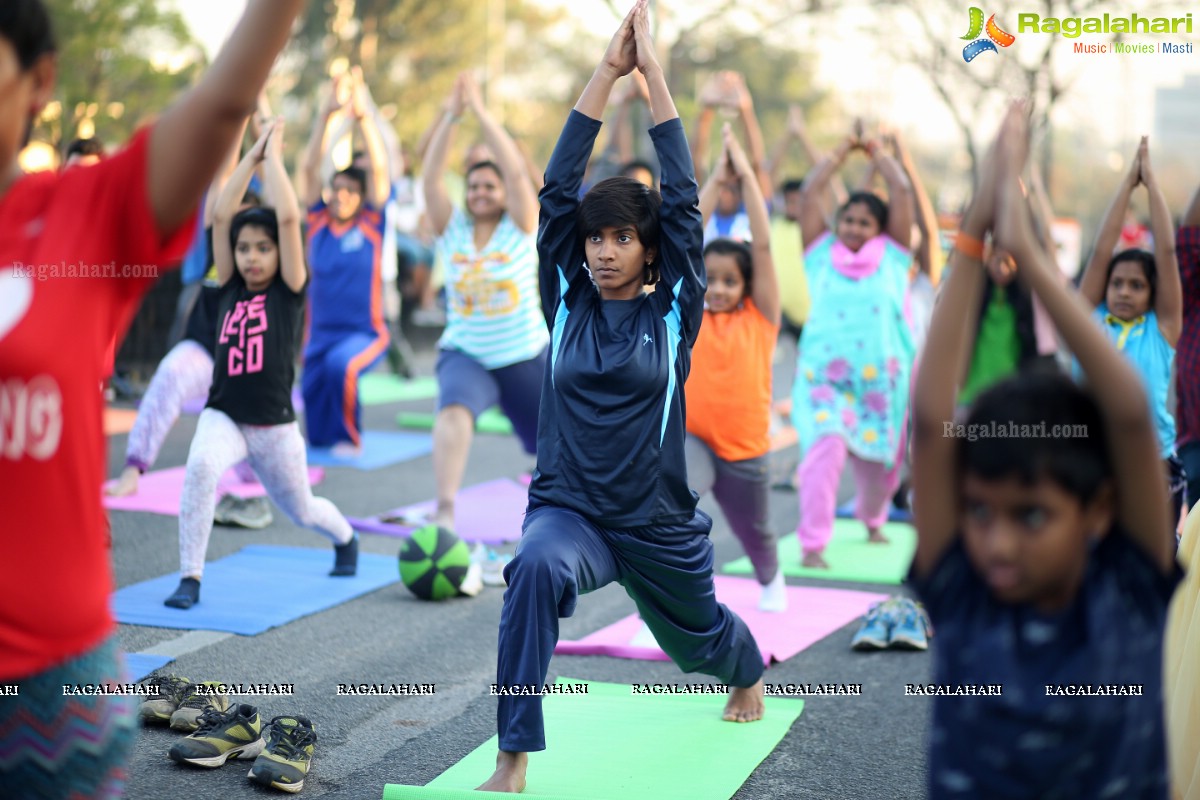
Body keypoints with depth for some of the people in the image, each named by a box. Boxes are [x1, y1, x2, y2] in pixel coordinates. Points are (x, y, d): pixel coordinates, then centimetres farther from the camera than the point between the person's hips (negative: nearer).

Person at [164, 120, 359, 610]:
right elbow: (220, 215, -6)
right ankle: (190, 578, -23)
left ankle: (345, 538, 54)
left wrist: (274, 156, -9)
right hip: (223, 416, 1)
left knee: (301, 510, 18)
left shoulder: (289, 290, -5)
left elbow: (288, 218, -17)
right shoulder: (229, 288, 2)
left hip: (275, 425, -1)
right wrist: (252, 156, -5)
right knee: (200, 468, -32)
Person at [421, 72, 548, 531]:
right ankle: (445, 512, -42)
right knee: (454, 410, -33)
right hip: (465, 354, 0)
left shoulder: (520, 228, -6)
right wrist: (451, 116, -20)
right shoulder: (453, 230, 0)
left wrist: (480, 111, -21)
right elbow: (430, 179, -12)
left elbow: (517, 171, -20)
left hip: (527, 357, 0)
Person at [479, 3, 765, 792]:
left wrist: (654, 71, -12)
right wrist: (608, 71, -11)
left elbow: (683, 197, -12)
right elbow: (558, 187, -8)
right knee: (536, 569, -36)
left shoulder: (672, 314, -6)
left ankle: (750, 672, 64)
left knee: (696, 633, 25)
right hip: (568, 511, 0)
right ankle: (514, 761, -31)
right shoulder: (565, 304, -3)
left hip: (657, 525, 1)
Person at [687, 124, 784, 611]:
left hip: (745, 450, 1)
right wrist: (716, 180, -10)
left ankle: (770, 580, 57)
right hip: (692, 439, -1)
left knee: (754, 535, 22)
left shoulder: (760, 317, -4)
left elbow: (762, 246, -11)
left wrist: (746, 175, -12)